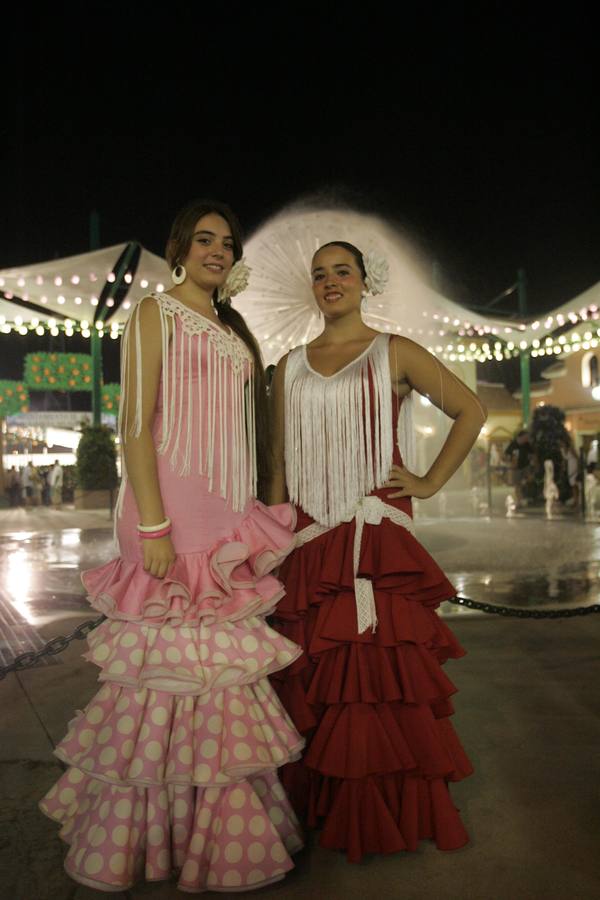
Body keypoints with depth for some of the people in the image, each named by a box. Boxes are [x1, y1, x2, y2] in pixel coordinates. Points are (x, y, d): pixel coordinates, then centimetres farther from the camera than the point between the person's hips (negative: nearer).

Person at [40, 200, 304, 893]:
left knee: (221, 656, 11)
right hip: (175, 503, -7)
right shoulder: (156, 313, -1)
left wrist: (256, 513, 16)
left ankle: (216, 825, 26)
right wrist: (153, 524, -18)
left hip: (229, 511, 7)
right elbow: (136, 421, -10)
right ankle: (148, 834, 14)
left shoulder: (232, 329, 21)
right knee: (175, 659, -4)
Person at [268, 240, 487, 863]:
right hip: (311, 541, 3)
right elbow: (279, 461, 11)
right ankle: (323, 809, 26)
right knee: (315, 678, 7)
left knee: (383, 671, -2)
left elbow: (471, 411, 3)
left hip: (378, 538, -3)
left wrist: (431, 482, -2)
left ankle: (392, 815, 18)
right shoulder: (291, 367, 12)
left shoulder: (394, 354, 2)